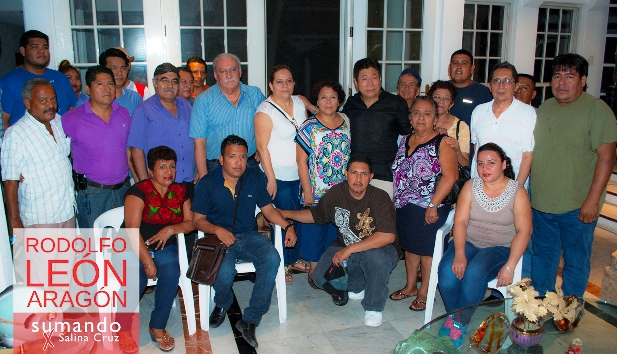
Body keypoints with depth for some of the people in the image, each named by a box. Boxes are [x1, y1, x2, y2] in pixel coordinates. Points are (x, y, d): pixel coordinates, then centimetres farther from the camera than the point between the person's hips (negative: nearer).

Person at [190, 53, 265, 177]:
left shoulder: (255, 95, 6)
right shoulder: (203, 102, -2)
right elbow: (199, 143, -5)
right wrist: (204, 179, -10)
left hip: (250, 166, 3)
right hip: (216, 168, -2)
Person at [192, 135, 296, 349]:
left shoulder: (255, 179, 5)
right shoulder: (207, 183, -2)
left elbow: (268, 209, 10)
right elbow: (198, 220, 0)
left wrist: (287, 226, -8)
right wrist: (217, 230, -20)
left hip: (249, 236, 3)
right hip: (220, 239, -2)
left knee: (272, 259, -29)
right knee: (224, 272, -33)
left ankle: (249, 320, -18)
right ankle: (222, 304, 7)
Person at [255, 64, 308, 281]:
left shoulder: (299, 103, 7)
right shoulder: (265, 111, -12)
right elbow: (262, 146, -14)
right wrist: (270, 178, -16)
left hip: (298, 174, 6)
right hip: (278, 176, -6)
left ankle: (293, 259, 30)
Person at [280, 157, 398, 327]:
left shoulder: (380, 198, -20)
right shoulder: (336, 193, -6)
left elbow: (388, 236, -31)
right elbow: (315, 214, 12)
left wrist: (350, 250, -33)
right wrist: (288, 214, -1)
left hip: (377, 249, -4)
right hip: (344, 248, 4)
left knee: (376, 257, -38)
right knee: (320, 278, -17)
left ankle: (374, 308, -11)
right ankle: (357, 287, 14)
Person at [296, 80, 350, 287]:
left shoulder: (347, 123, 4)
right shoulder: (309, 127, -7)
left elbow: (353, 154, 11)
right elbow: (301, 161, -8)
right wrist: (307, 192, -11)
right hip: (317, 192, -3)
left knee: (339, 231, 12)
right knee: (316, 231, 6)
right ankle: (314, 271, 22)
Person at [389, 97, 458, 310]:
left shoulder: (442, 143, -11)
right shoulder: (405, 141, 10)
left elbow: (450, 176, -19)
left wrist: (433, 206, -21)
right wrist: (395, 199, 11)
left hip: (428, 210, -6)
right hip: (404, 207, 6)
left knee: (427, 250, 6)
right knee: (409, 247, 17)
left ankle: (424, 293, 21)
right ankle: (410, 287, 33)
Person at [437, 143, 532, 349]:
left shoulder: (517, 192, -4)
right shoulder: (470, 186, 2)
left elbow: (524, 231, -10)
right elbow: (460, 221, -6)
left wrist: (510, 266, -20)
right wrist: (459, 254, -21)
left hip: (499, 248, -2)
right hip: (468, 242, 2)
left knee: (474, 274, -32)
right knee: (447, 272, -26)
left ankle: (459, 324, -11)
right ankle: (454, 316, 0)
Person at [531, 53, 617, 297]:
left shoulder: (597, 110, -10)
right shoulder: (545, 108, 9)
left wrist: (592, 200, -19)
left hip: (577, 207, -6)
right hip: (540, 203, 6)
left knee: (575, 262, 8)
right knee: (542, 259, 18)